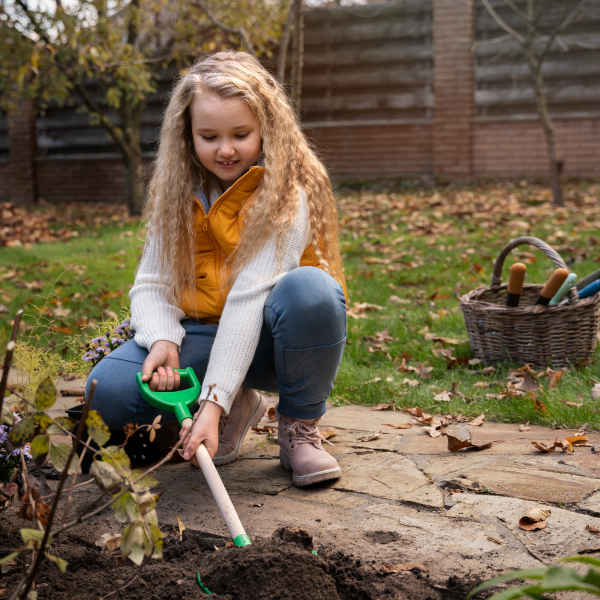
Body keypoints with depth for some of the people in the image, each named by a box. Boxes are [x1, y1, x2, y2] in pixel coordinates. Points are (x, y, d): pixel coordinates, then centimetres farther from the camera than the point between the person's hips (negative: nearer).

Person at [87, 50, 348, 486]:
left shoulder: (288, 192, -18)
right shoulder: (177, 193, 0)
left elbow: (249, 296, -28)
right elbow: (151, 284, -1)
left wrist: (213, 401, -33)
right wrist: (162, 340, -25)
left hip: (267, 337, -3)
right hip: (205, 334, 4)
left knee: (310, 288, -38)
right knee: (108, 389, -20)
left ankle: (300, 427, -11)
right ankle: (238, 408, 5)